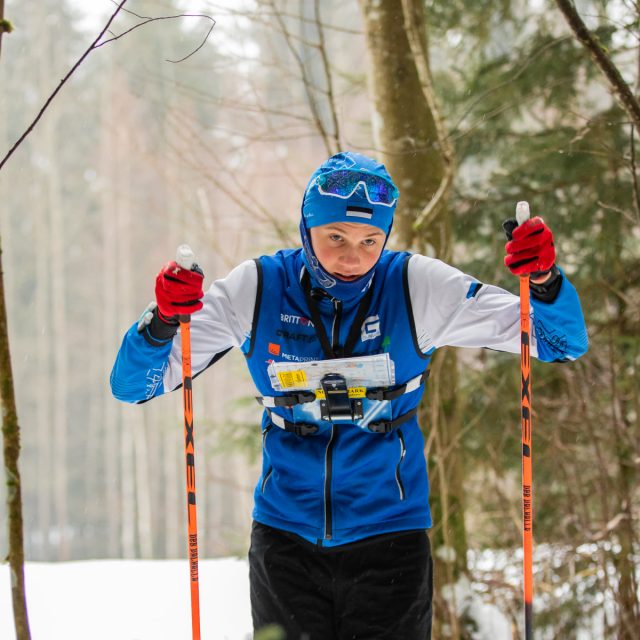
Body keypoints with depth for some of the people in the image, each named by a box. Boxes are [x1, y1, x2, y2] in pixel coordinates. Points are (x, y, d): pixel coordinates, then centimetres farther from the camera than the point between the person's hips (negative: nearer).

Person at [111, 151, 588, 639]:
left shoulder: (417, 288, -8)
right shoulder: (256, 290, -6)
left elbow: (564, 342, -6)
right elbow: (133, 384, -6)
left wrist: (544, 282, -27)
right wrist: (162, 322, -26)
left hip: (388, 536, -1)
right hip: (286, 538, 1)